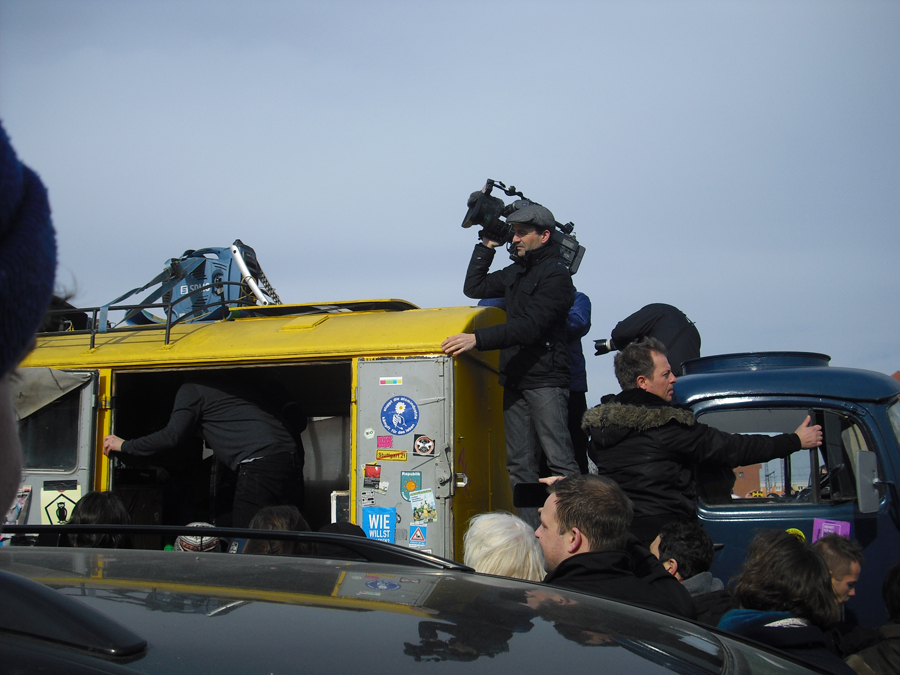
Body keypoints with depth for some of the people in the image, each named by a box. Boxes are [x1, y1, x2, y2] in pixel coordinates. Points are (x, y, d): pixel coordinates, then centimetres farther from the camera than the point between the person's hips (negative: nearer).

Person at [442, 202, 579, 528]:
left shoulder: (555, 274, -9)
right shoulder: (516, 272, 19)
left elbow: (530, 327, -20)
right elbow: (473, 288, 24)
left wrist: (478, 338, -27)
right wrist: (486, 247, 16)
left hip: (546, 381, -8)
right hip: (515, 379, 8)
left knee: (559, 460, -9)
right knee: (519, 464, 5)